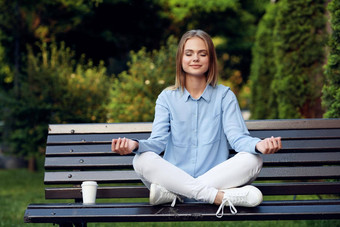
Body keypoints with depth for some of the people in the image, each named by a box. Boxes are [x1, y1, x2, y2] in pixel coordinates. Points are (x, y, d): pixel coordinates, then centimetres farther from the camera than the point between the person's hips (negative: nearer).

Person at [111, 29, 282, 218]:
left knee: (253, 160, -27)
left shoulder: (224, 96, 9)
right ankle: (220, 197, -37)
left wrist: (258, 145, -29)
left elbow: (237, 137, -4)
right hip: (175, 178, 0)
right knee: (142, 161, -28)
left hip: (217, 177, 0)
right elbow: (158, 141, -2)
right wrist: (136, 145, -26)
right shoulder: (167, 98, 10)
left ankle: (171, 193, -32)